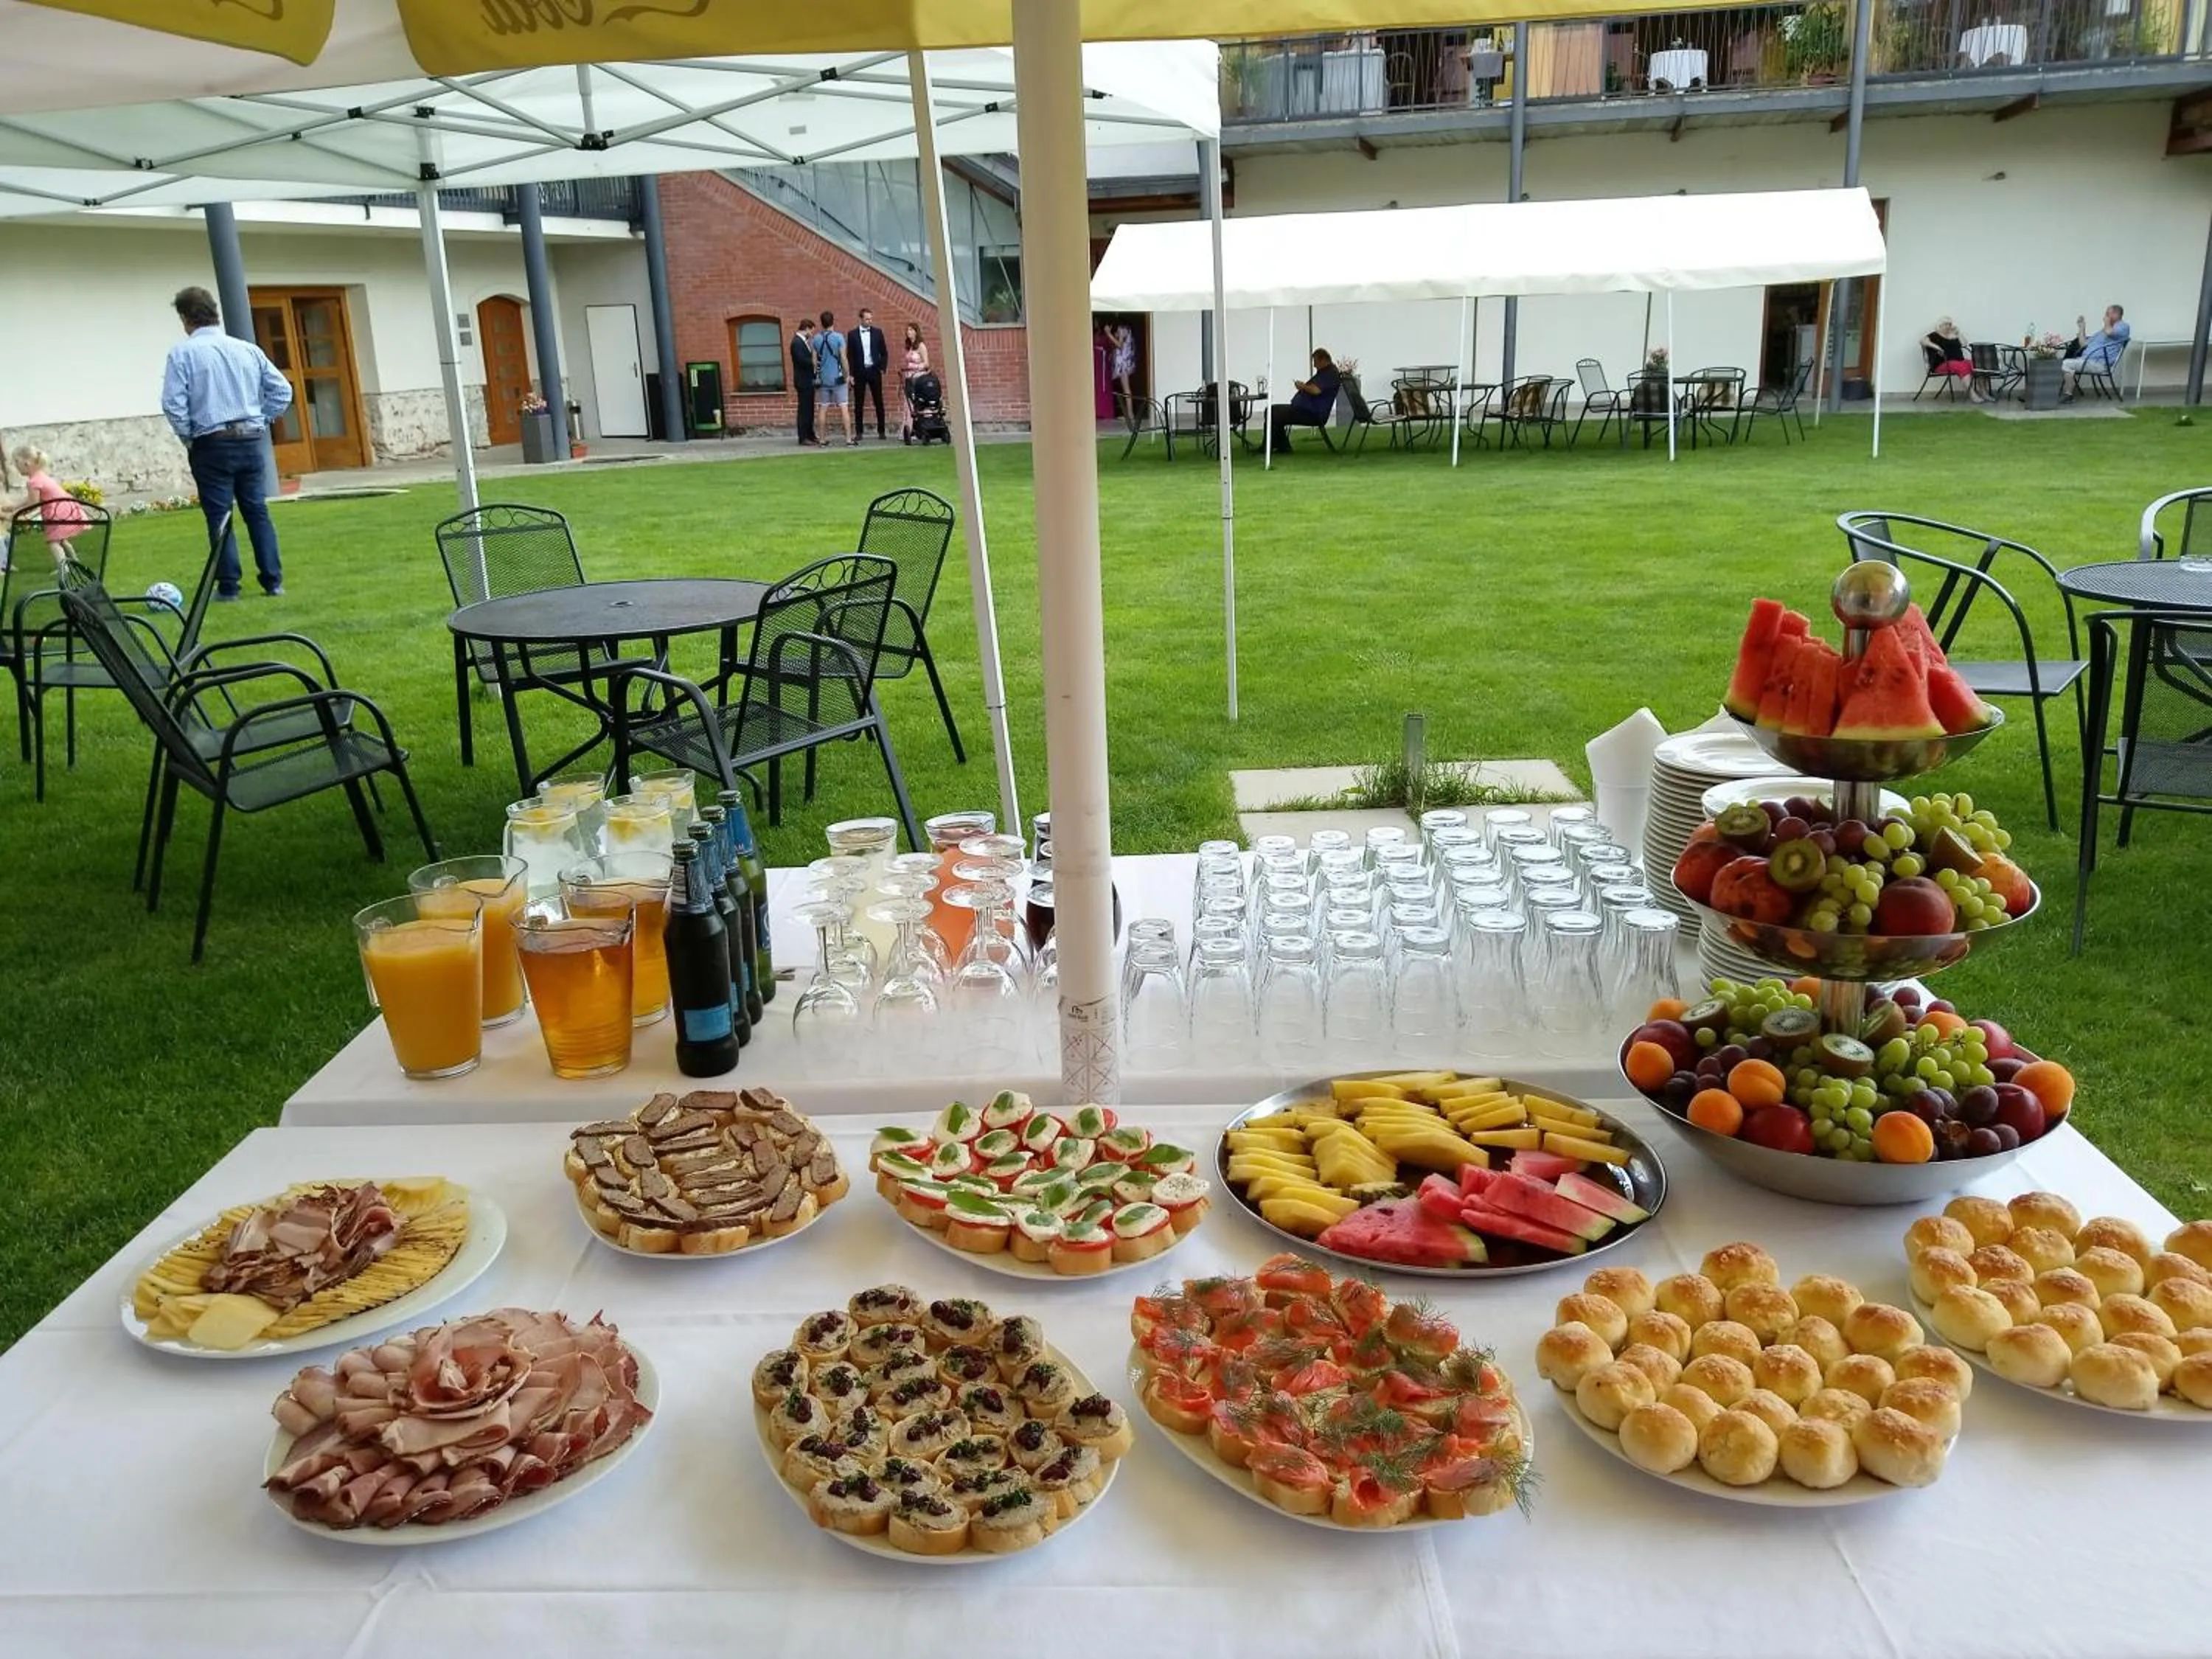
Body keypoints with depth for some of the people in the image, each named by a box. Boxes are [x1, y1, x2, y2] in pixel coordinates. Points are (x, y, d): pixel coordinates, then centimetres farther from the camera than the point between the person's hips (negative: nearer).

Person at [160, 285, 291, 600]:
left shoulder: (182, 352, -5)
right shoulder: (247, 349, 7)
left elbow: (173, 403, -12)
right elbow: (282, 390, 6)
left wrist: (188, 437, 2)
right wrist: (259, 421, 11)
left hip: (212, 444, -4)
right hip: (251, 441, 4)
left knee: (220, 518, 1)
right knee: (258, 512, 9)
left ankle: (228, 586, 2)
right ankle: (273, 580, 7)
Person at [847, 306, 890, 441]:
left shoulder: (878, 332, 6)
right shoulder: (852, 335, 2)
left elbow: (884, 353, 9)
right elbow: (850, 356, 2)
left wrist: (883, 368, -1)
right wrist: (851, 374, -4)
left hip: (874, 371, 1)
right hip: (859, 372, -1)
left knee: (879, 402, 2)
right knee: (859, 404, 2)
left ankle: (881, 431, 8)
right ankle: (859, 432, 6)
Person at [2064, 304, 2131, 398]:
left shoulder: (2123, 326, 0)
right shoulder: (2104, 330, 29)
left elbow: (2109, 332, -23)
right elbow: (2083, 345, 27)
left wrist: (2107, 320, -3)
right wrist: (2082, 327, 25)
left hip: (2101, 364, -10)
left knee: (2067, 364, -21)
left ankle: (2069, 396, -18)